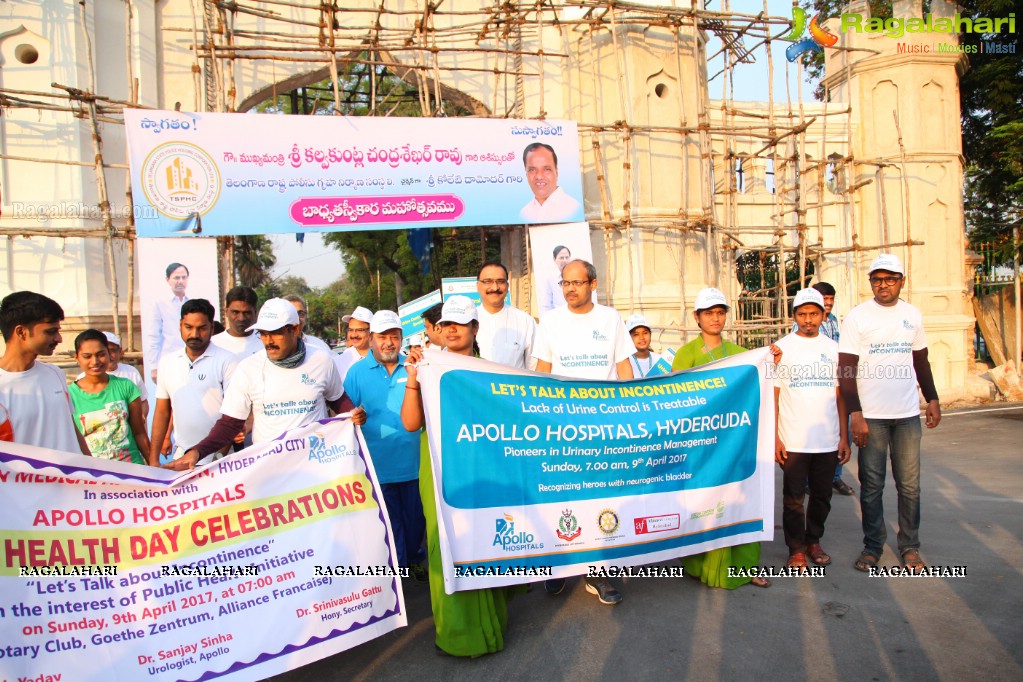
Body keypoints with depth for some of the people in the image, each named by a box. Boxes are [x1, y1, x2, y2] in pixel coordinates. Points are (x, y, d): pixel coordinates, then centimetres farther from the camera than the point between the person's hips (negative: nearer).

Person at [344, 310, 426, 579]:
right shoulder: (357, 372, -2)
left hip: (412, 461, 2)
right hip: (378, 463, -2)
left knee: (415, 516, 16)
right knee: (388, 520, 11)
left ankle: (414, 559, 38)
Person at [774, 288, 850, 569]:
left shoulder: (833, 349, 7)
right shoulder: (782, 348, -1)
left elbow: (840, 396, 9)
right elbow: (772, 396, -2)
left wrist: (844, 437, 5)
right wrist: (774, 438, -7)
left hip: (828, 440, 3)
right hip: (793, 441, -3)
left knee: (822, 496, 13)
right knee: (793, 498, 4)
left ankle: (814, 541, 30)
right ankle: (796, 548, 19)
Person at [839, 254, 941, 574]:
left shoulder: (912, 314, 8)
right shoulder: (857, 316, -5)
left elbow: (921, 360, 18)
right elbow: (846, 370, -8)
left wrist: (933, 398, 11)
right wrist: (855, 415, -13)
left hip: (908, 414, 3)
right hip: (871, 416, -3)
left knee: (909, 485, 9)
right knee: (872, 485, 5)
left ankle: (910, 547, 22)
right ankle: (872, 546, 18)